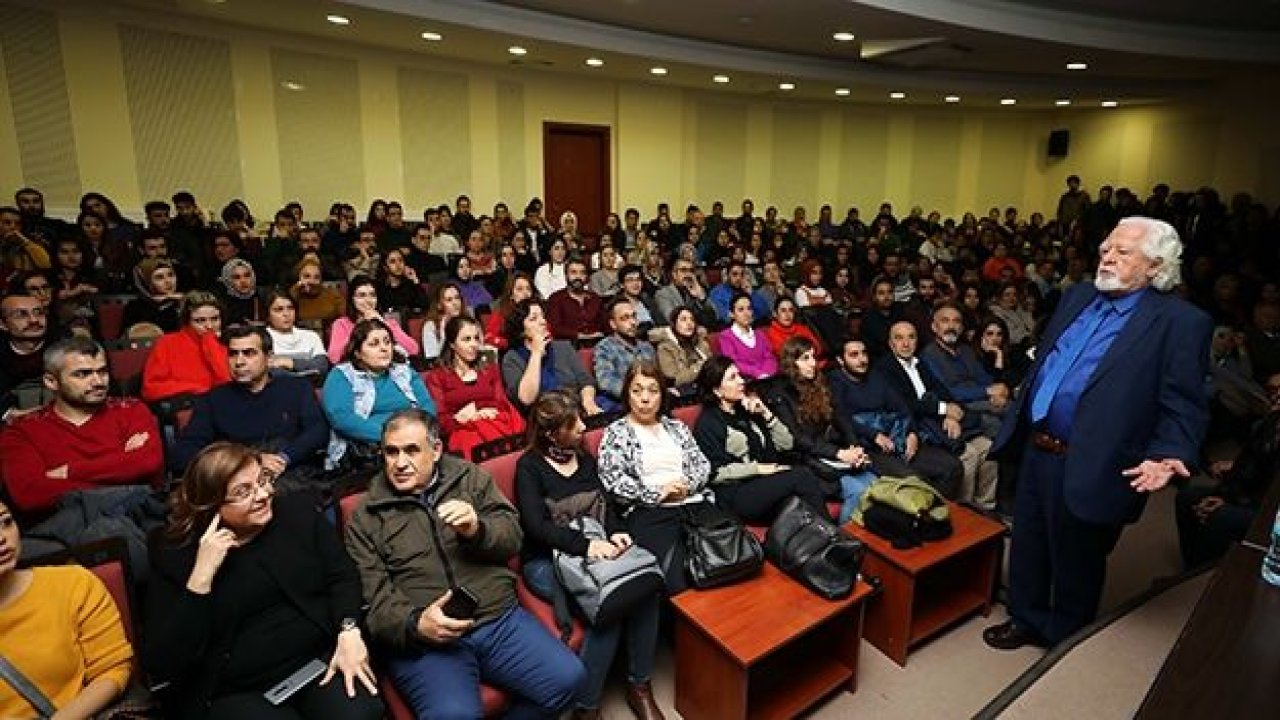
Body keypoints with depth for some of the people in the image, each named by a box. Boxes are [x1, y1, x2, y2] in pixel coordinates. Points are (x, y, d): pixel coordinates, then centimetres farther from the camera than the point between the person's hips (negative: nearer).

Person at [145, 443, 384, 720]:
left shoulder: (297, 513, 3)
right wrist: (201, 576, -18)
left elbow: (343, 575, 4)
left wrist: (349, 632, -13)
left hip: (321, 659, 2)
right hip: (236, 693, -1)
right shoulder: (176, 554, -3)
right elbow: (161, 666, -9)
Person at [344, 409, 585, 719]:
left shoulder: (470, 477, 11)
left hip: (501, 618, 3)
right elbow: (371, 596, 0)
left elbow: (512, 537, 6)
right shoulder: (365, 516, 6)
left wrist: (477, 530, -15)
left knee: (568, 678, -13)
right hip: (424, 638, -2)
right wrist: (414, 624, -19)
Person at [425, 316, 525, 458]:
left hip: (498, 424, 3)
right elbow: (440, 420, 5)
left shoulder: (490, 369, 26)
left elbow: (503, 406, 12)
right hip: (463, 431, -3)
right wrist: (460, 418, -13)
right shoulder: (437, 377, 15)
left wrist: (479, 414, -6)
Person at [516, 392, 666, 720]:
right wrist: (585, 545, -28)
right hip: (546, 561, -5)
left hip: (595, 549, 5)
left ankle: (640, 687, -7)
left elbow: (605, 503, 11)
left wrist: (615, 533, -10)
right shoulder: (529, 466, -6)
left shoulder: (585, 457, 11)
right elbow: (536, 524, -16)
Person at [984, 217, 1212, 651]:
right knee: (1028, 546, 20)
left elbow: (1183, 409, -13)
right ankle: (1026, 619, 42)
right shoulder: (1078, 297, 8)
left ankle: (1065, 642, 38)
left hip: (1089, 468, -6)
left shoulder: (1181, 323, -10)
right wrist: (1019, 418, 12)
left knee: (1075, 563, 14)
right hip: (1036, 450, 6)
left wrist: (1166, 456, -28)